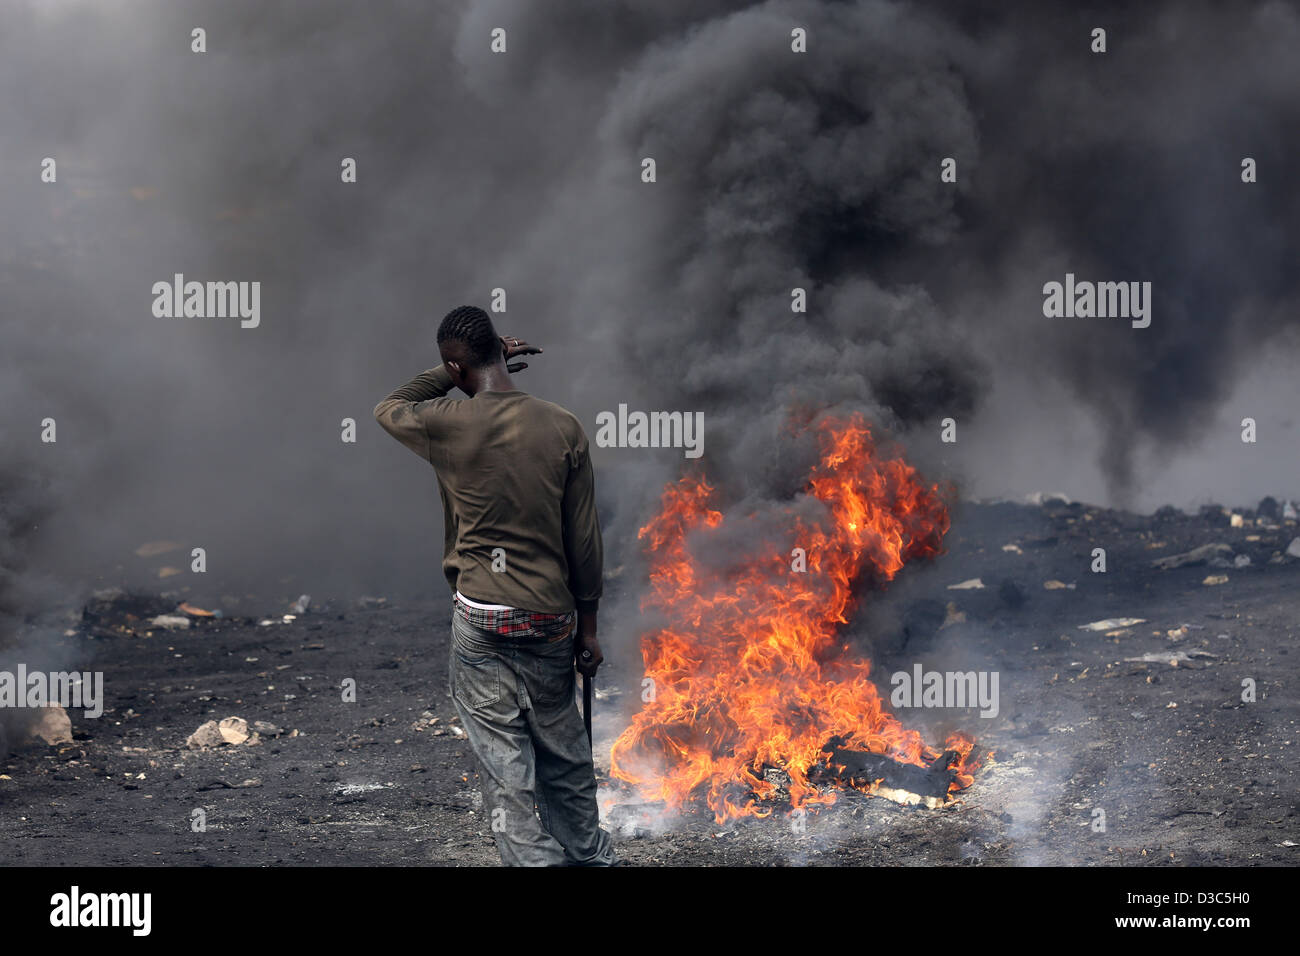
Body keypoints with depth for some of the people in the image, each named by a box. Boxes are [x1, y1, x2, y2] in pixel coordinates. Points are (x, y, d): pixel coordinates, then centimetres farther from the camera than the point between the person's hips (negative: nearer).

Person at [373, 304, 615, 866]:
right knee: (564, 756, 17)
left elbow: (389, 409, 15)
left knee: (505, 765, -1)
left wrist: (453, 373, 12)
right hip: (551, 614, 3)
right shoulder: (564, 429, -3)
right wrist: (587, 627, 10)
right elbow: (584, 540, 1)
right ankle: (590, 857, 28)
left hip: (482, 619, -3)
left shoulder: (447, 425, -10)